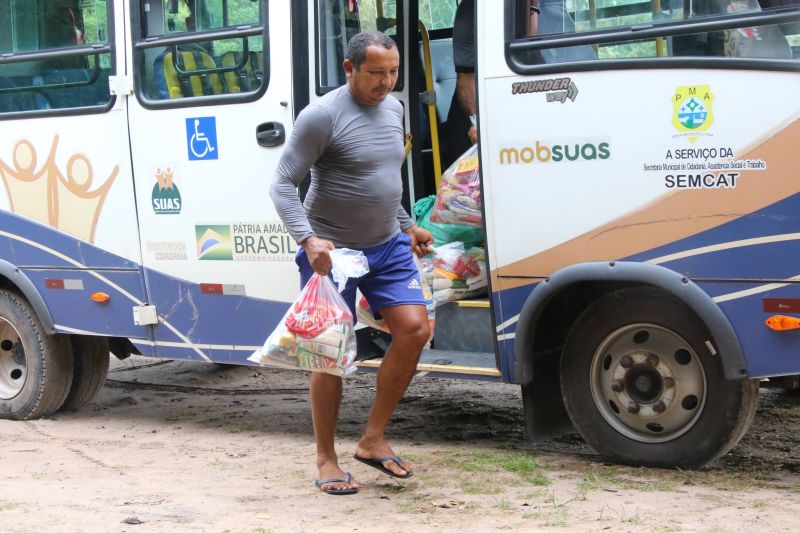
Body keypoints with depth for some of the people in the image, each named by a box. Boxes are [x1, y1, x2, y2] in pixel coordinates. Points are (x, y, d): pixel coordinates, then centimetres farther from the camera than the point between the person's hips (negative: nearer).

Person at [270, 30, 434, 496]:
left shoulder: (394, 108, 8)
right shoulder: (323, 116, -15)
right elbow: (283, 185, -16)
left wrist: (406, 226, 23)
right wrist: (308, 239, -28)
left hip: (388, 246, 6)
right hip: (332, 251, -6)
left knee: (414, 328, -7)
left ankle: (374, 439, 7)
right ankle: (326, 459, 13)